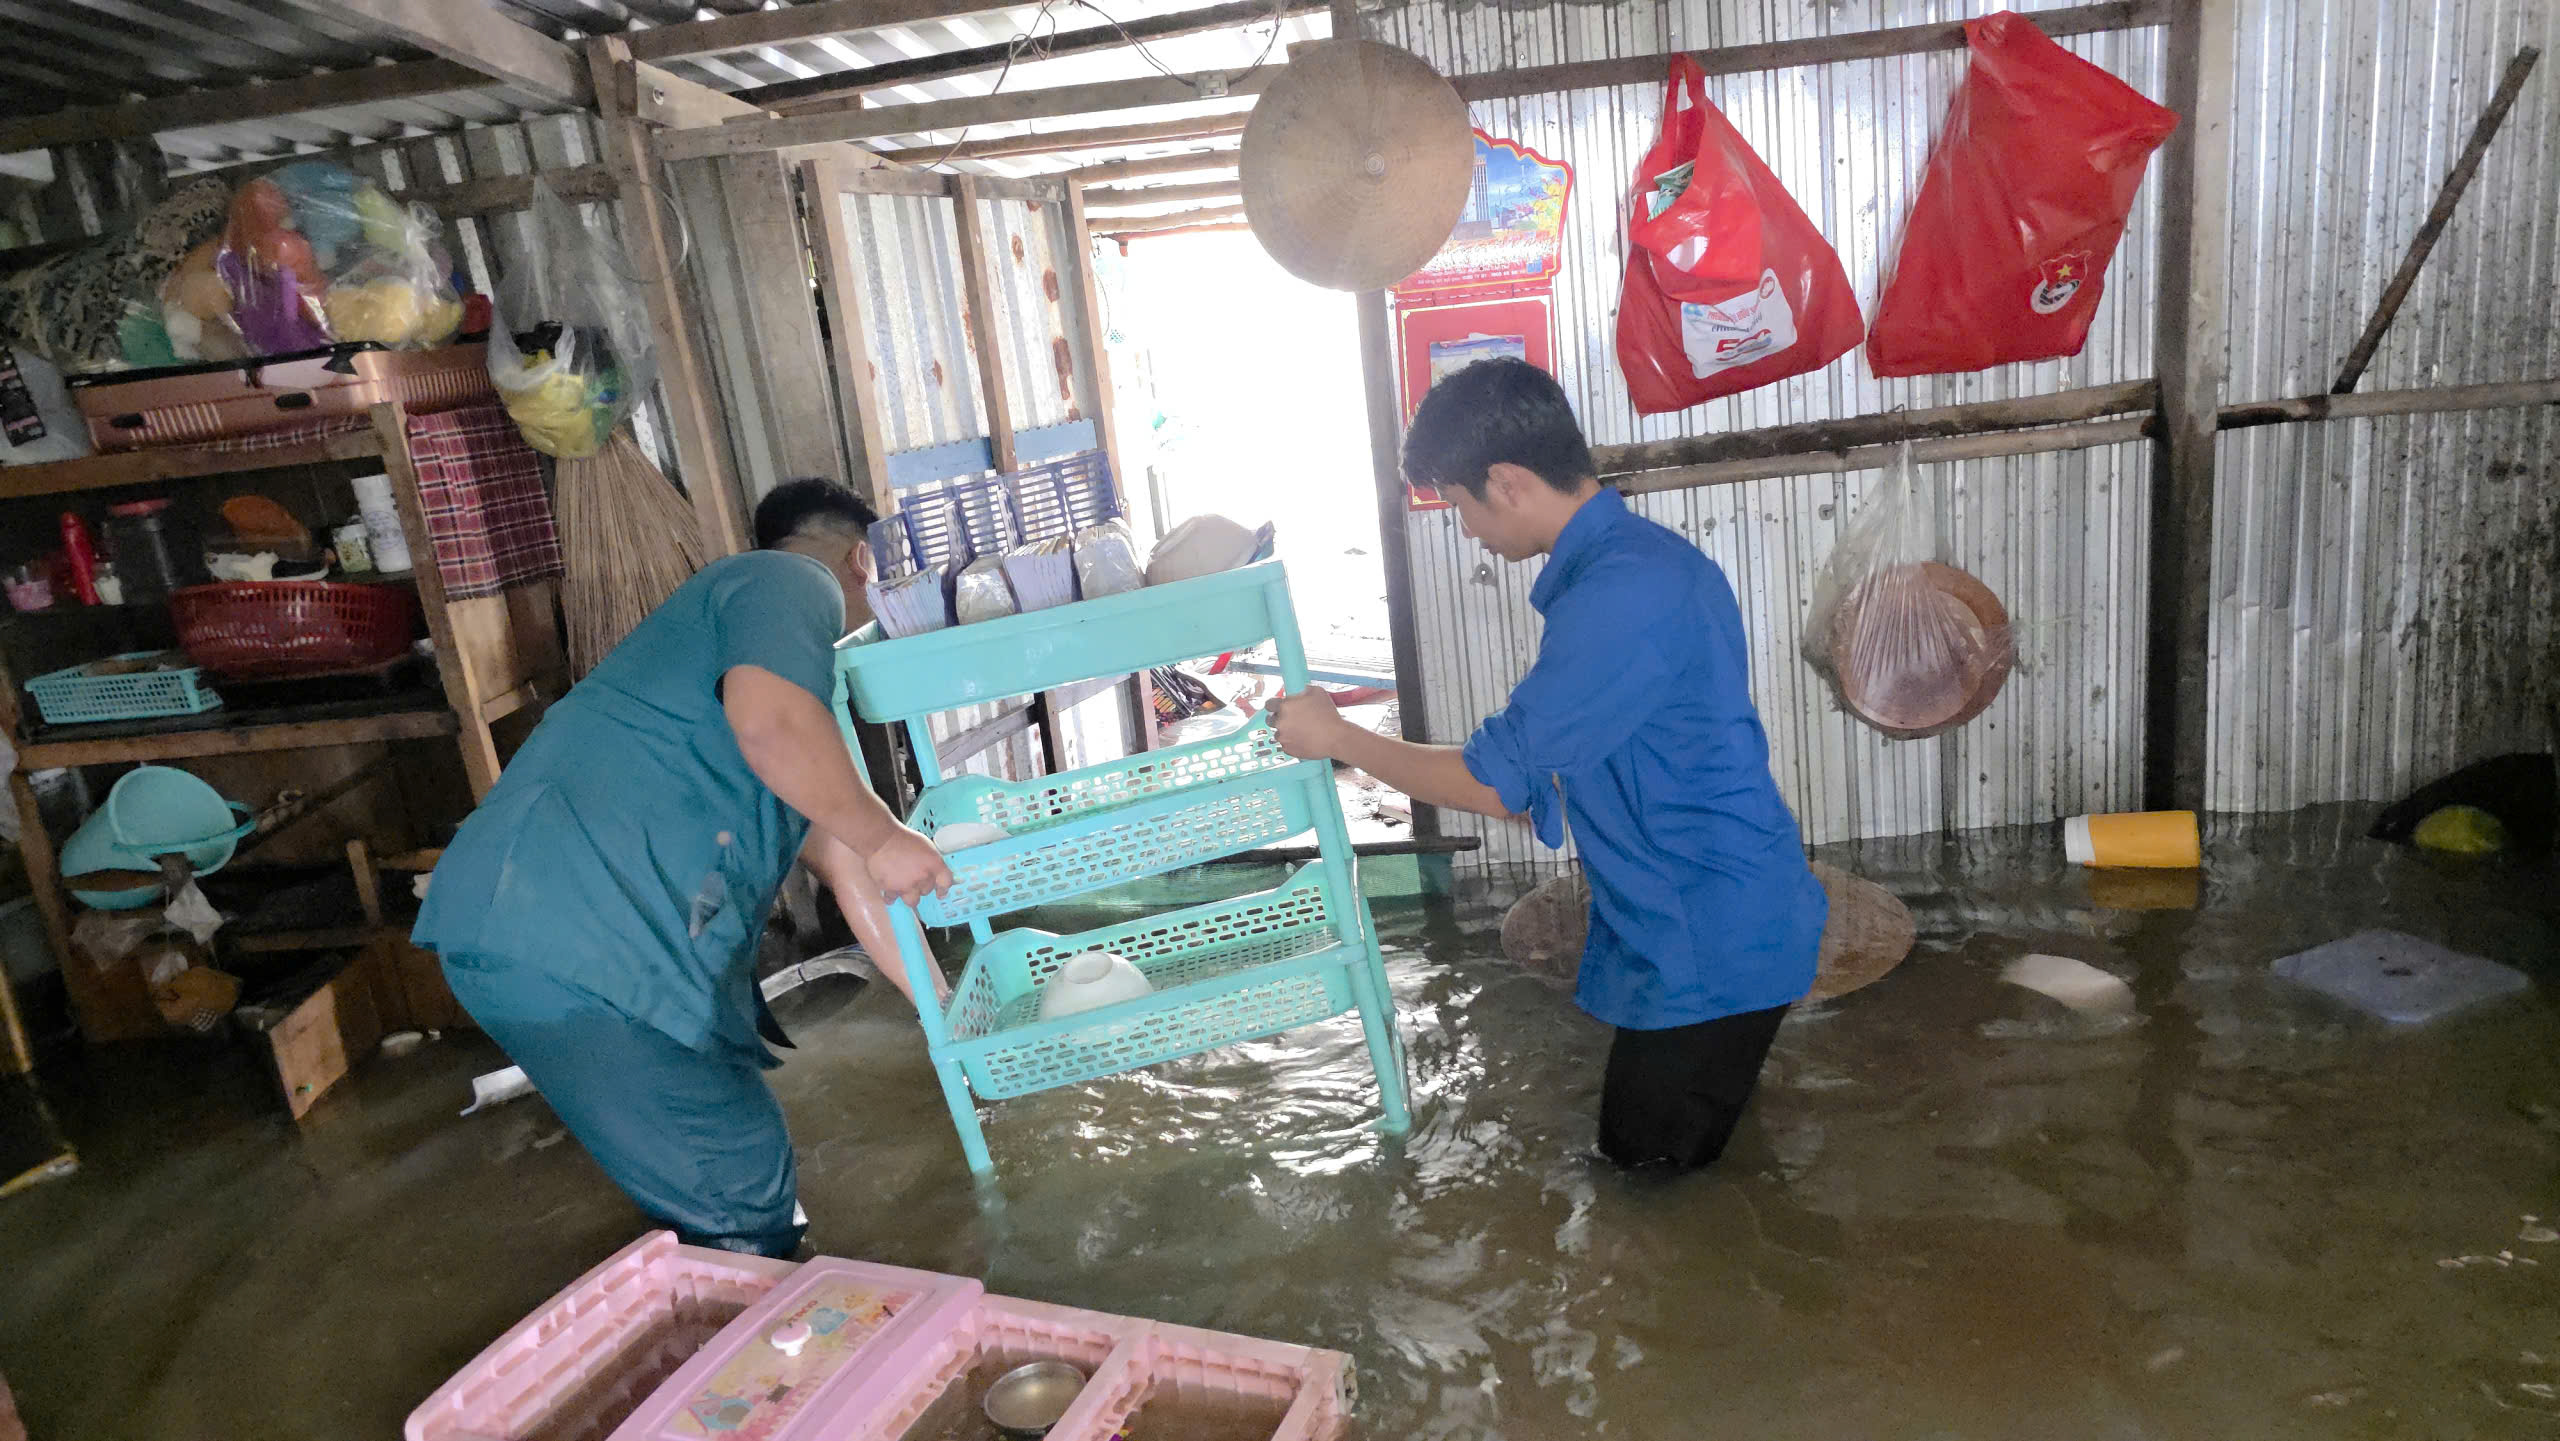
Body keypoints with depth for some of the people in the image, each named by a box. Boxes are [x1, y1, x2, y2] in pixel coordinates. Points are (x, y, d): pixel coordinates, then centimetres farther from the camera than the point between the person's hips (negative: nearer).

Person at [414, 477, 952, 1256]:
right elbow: (772, 723, -27)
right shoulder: (795, 582, -3)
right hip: (566, 934, -10)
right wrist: (885, 837, -10)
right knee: (740, 1196, -2)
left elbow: (842, 860, 28)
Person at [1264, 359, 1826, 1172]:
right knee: (1640, 1135, 21)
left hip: (1715, 937, -10)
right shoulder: (1637, 557, 4)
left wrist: (1336, 738, -11)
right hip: (1694, 916, 10)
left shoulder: (1619, 596, -29)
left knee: (1650, 1150, 9)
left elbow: (1491, 783, -22)